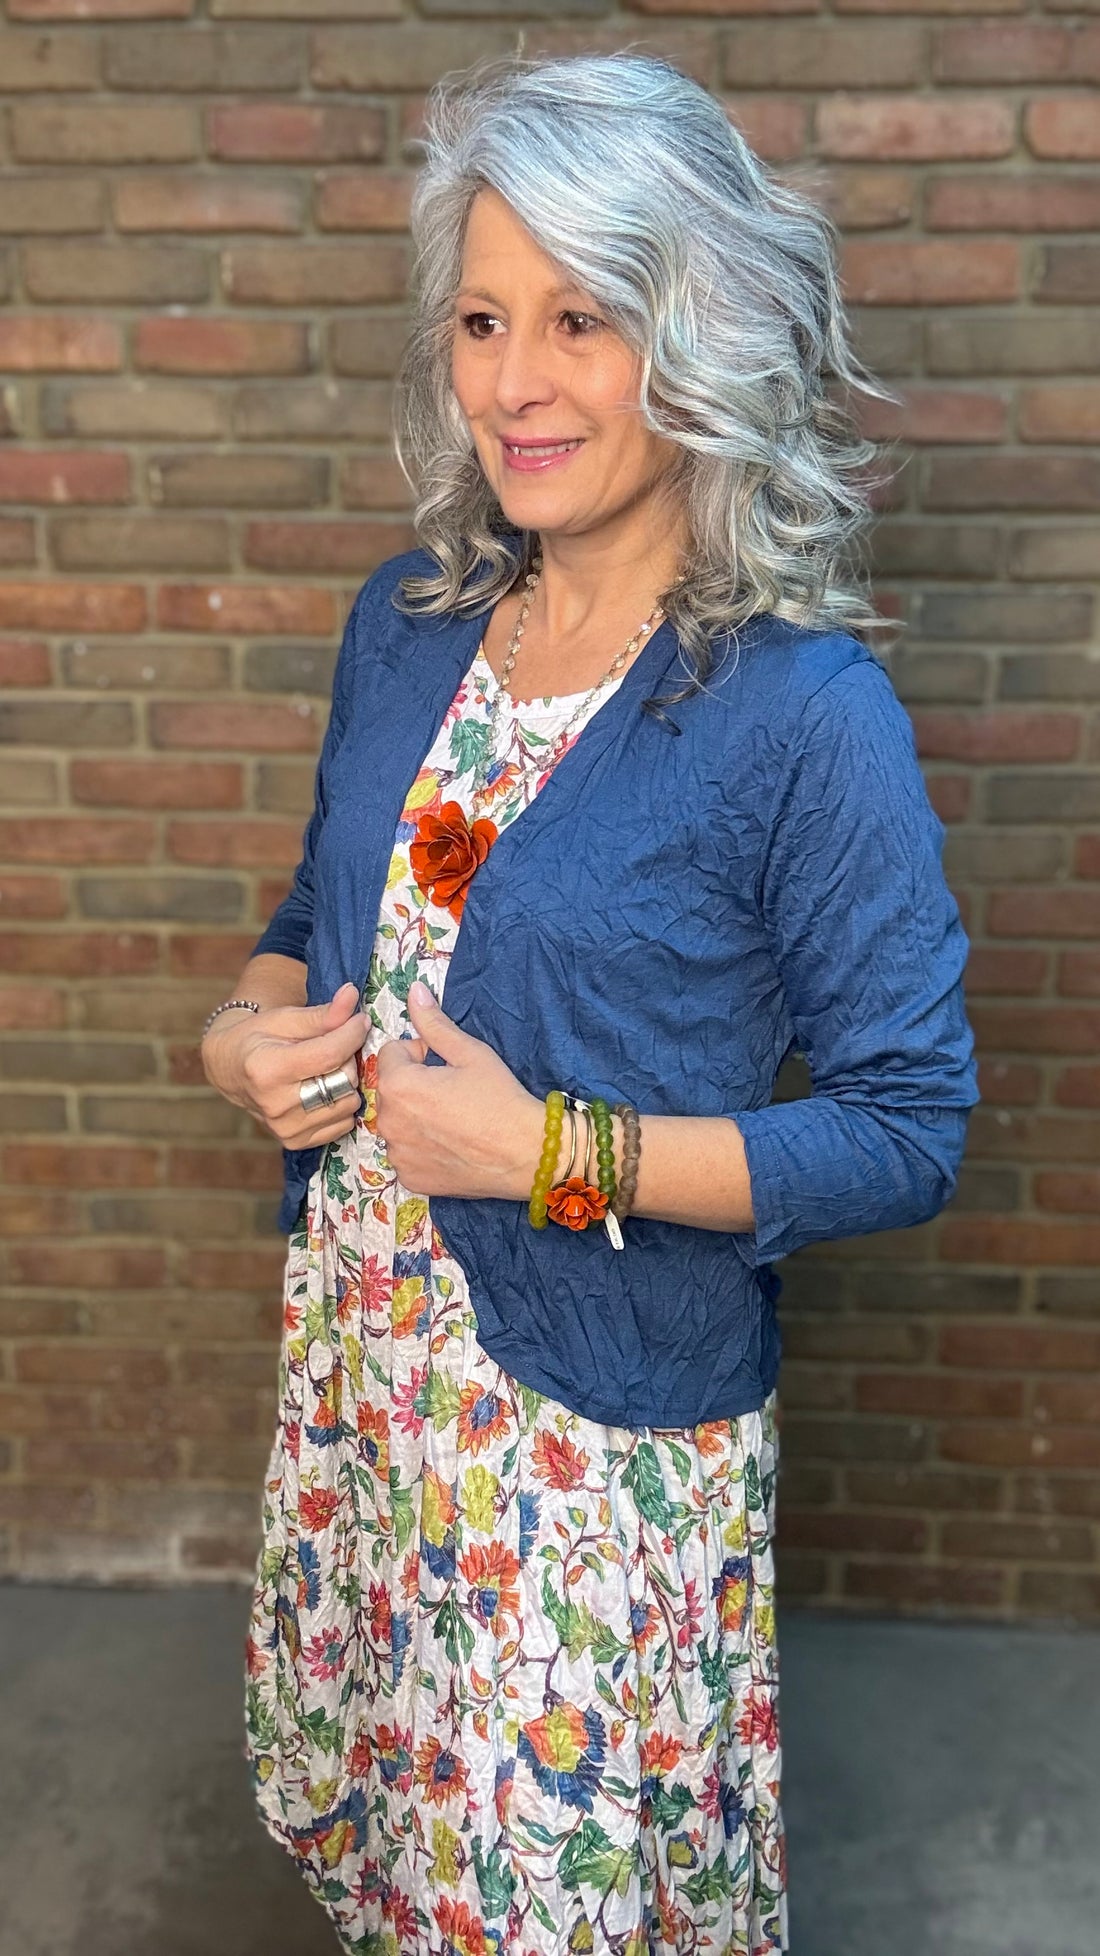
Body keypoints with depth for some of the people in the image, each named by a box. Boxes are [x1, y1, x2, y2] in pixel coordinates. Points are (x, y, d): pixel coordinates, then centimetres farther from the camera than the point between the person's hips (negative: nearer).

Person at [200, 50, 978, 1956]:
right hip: (358, 1350, 6)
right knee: (348, 1800, 27)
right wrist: (245, 1033, -8)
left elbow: (910, 1132, -16)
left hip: (604, 1412, -5)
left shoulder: (805, 711, -20)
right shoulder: (408, 622, -1)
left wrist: (559, 1153, -23)